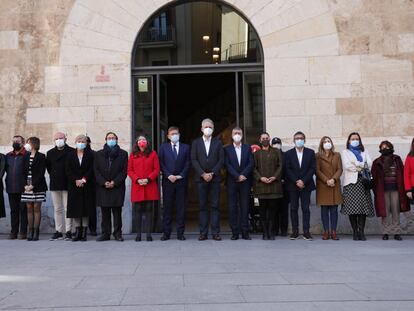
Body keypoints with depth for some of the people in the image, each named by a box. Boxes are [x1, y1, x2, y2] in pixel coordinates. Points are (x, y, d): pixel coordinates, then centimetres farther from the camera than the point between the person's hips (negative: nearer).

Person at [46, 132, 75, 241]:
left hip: (67, 184, -4)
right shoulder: (50, 153, 12)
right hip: (54, 185, 4)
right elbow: (48, 167, 20)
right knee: (57, 209, 8)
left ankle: (68, 231, 1)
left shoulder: (72, 152, -1)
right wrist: (53, 176, 11)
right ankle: (58, 231, 13)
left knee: (67, 208, -3)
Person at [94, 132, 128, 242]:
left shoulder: (123, 154, 8)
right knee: (105, 212, 3)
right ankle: (105, 234, 8)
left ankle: (118, 233, 4)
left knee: (117, 212, -1)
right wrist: (104, 182, -7)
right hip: (102, 187, 2)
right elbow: (96, 171, 7)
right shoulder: (98, 154, 13)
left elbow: (124, 171, 1)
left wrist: (115, 182, -10)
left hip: (117, 187, -2)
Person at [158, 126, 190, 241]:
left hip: (181, 180, 0)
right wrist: (169, 175, -8)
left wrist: (180, 175, -7)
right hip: (167, 180, 0)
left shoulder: (185, 147, 10)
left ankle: (180, 233, 5)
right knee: (167, 207, 1)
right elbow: (161, 163, 4)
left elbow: (187, 163, 5)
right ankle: (166, 232, 5)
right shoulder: (163, 147, 10)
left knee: (181, 207, 1)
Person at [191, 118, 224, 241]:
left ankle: (215, 232, 1)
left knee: (215, 205, -1)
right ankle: (203, 233, 3)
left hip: (215, 178, 0)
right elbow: (194, 160, 1)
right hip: (201, 178, 0)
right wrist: (203, 174, -9)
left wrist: (212, 173, -9)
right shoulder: (196, 143, 9)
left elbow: (221, 160, 2)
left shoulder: (218, 143, 10)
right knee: (203, 206, 1)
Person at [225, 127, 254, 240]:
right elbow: (227, 165, -3)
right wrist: (237, 176, -13)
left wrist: (243, 175, -10)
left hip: (245, 181, 1)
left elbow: (251, 163, 2)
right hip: (232, 182, -1)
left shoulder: (247, 148, 11)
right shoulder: (227, 149, 7)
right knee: (233, 207, -2)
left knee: (245, 207, 1)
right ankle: (235, 232, 1)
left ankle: (245, 232, 3)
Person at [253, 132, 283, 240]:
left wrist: (274, 177, -9)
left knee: (272, 208, 0)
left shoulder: (277, 152, 13)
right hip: (261, 185, 0)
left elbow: (280, 166, 6)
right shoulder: (256, 153, 13)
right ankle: (265, 232, 4)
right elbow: (254, 168, 6)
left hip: (274, 184, 0)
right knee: (262, 209, -1)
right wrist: (260, 178, -10)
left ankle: (270, 232, 5)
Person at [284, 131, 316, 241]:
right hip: (292, 185, 1)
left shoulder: (310, 152, 6)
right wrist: (296, 181, -12)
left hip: (306, 185, 0)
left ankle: (306, 231, 0)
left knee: (305, 208, -1)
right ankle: (295, 231, 8)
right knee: (293, 208, 3)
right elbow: (287, 169, -1)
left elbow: (312, 168, -1)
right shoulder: (288, 154, 6)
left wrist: (303, 181, -12)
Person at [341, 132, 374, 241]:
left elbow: (369, 164, 7)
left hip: (363, 181, 2)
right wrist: (362, 167, -1)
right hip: (351, 181, -2)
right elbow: (347, 165, -3)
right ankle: (355, 232, -4)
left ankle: (361, 232, -6)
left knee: (363, 207, -8)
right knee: (352, 208, -9)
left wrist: (356, 165, -6)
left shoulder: (365, 151, 23)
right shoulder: (345, 152, 14)